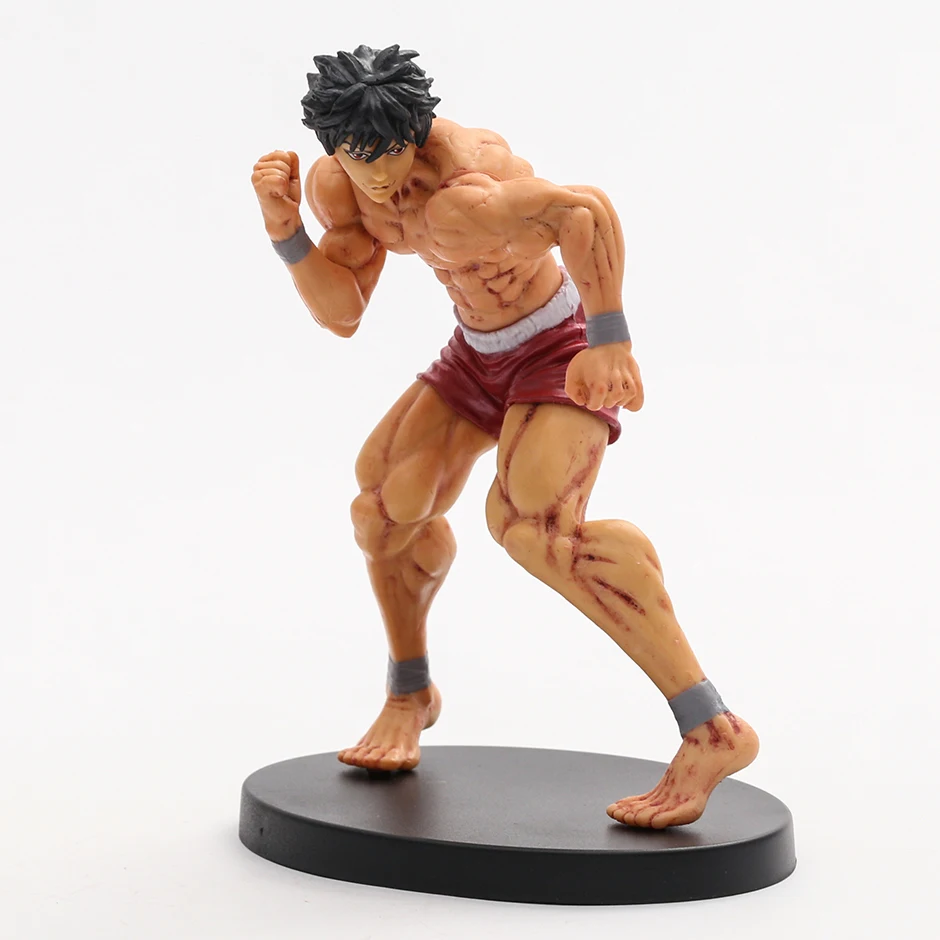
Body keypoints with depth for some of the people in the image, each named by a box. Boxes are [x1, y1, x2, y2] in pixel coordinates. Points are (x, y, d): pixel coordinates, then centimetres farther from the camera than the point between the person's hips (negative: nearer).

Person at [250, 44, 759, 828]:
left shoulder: (456, 196, -35)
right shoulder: (336, 186, -7)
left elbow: (588, 209, -45)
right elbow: (343, 315, -6)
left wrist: (608, 344, -41)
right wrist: (283, 228, -20)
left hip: (565, 349, -9)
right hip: (481, 351, 9)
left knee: (531, 520, -30)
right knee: (390, 494, 4)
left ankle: (712, 730, -30)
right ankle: (410, 693, 30)